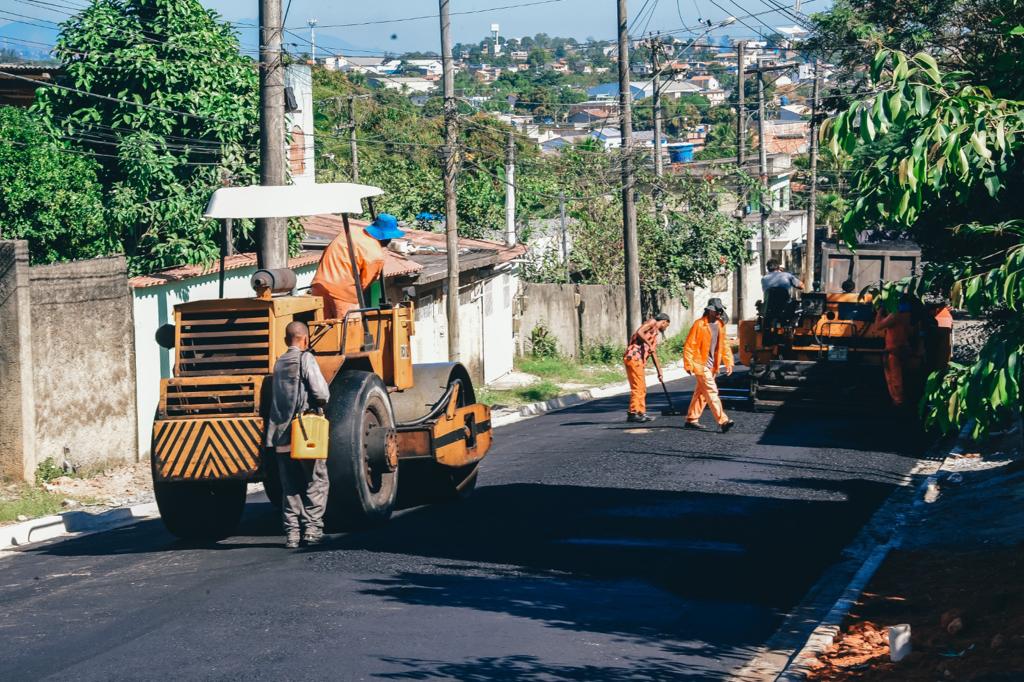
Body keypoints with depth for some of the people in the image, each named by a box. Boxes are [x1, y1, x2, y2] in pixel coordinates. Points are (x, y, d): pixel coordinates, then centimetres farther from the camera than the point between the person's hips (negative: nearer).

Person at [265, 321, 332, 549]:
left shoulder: (279, 363, 14)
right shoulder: (305, 359, -7)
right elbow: (322, 393, -15)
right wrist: (320, 402, 6)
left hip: (282, 435, 6)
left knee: (290, 487, 9)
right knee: (316, 482, 3)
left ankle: (291, 533, 4)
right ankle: (312, 528, -5)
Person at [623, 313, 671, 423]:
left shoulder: (656, 335, 27)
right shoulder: (652, 322, 2)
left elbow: (654, 355, 30)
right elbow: (639, 332, -15)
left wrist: (660, 372, 30)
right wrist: (649, 344, -18)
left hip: (640, 360, 10)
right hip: (634, 356, -10)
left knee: (642, 388, 14)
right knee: (637, 387, -10)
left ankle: (641, 412, 19)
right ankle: (633, 413, -11)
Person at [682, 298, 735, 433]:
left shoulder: (720, 325, 9)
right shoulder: (699, 325, -13)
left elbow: (724, 344, 16)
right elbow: (689, 345, -12)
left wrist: (728, 362, 8)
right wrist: (688, 364, -15)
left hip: (712, 365, 8)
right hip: (701, 364, -8)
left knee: (701, 393, 13)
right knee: (712, 392, -12)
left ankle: (692, 419, 23)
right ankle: (723, 421, -18)